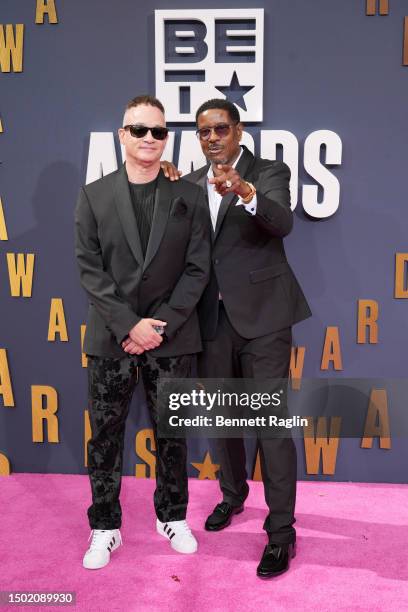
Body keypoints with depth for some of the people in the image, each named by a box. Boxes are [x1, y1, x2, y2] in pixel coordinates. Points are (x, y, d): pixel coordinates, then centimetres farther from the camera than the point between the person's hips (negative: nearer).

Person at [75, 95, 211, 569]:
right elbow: (89, 268, -3)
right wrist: (129, 325, -13)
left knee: (171, 432, 12)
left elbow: (197, 269, -2)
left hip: (171, 337, 0)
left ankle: (172, 517, 31)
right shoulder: (94, 195, 3)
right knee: (105, 436, 8)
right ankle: (105, 528, 25)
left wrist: (160, 325, -11)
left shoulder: (189, 197, 3)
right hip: (110, 337, 0)